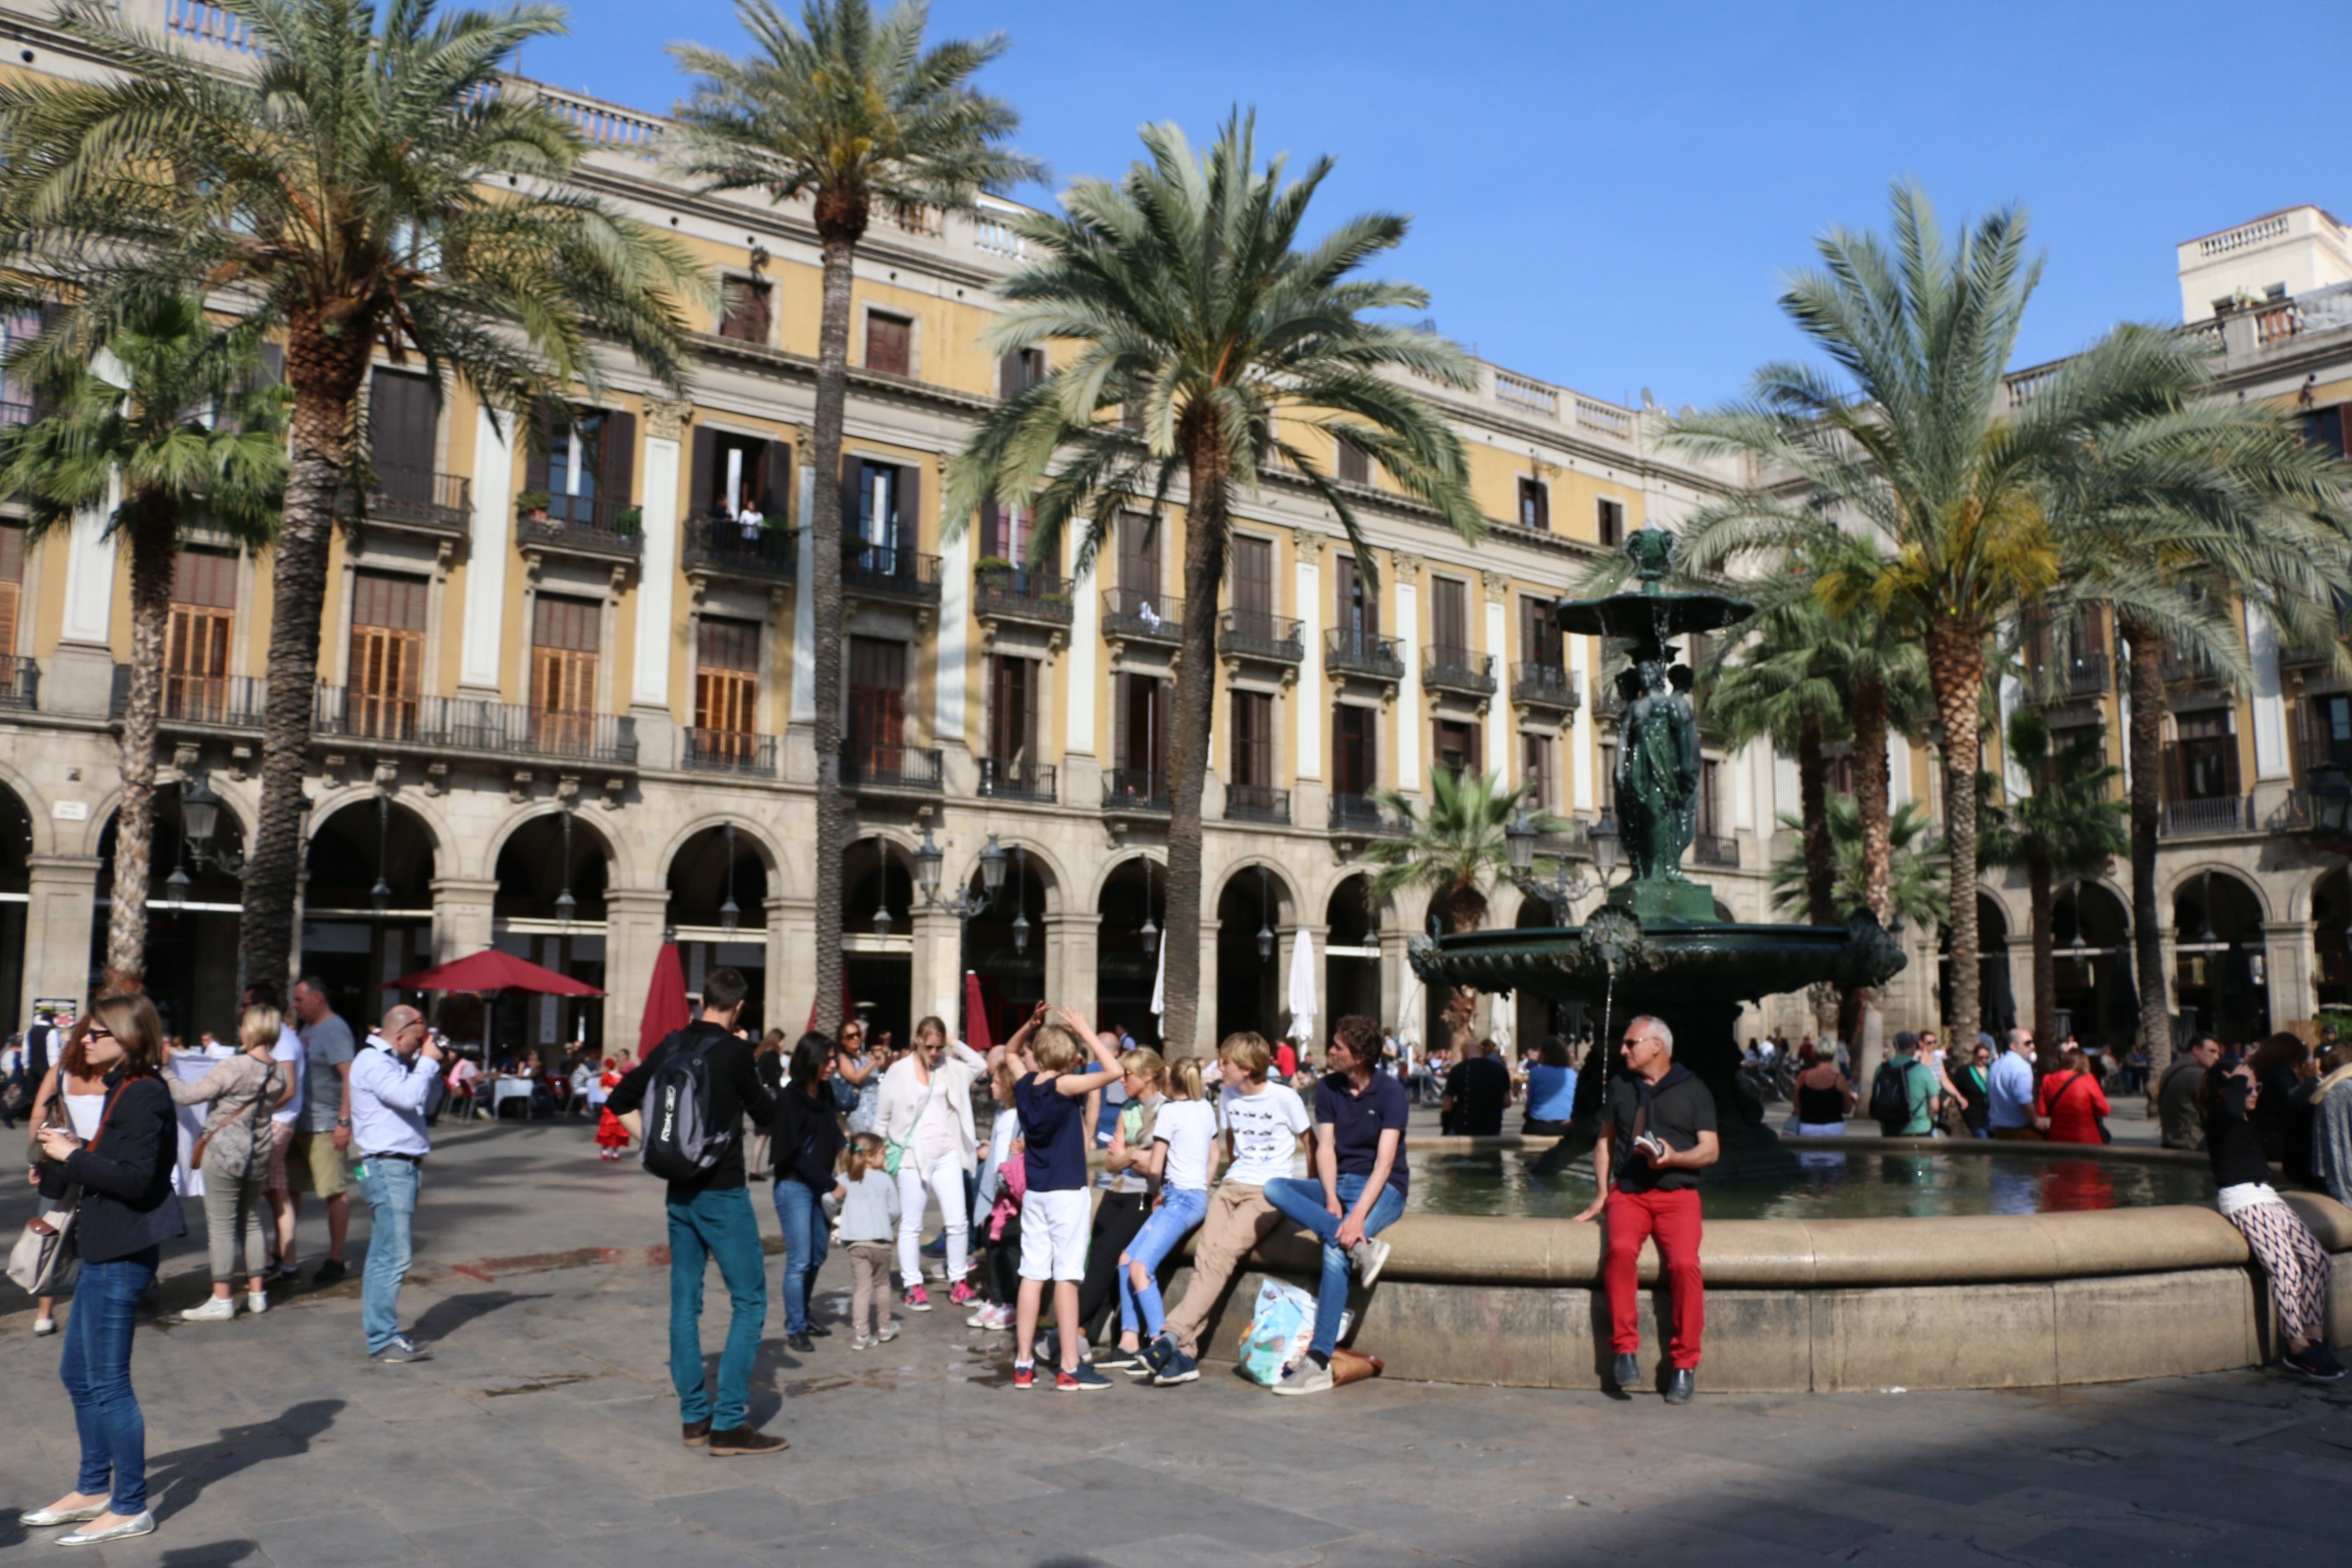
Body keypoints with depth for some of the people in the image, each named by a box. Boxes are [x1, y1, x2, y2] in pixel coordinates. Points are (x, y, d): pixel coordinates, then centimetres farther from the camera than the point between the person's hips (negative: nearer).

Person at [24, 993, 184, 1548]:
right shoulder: (124, 1090, 14)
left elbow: (137, 1178, -24)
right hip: (106, 1250, 11)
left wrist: (72, 1157, -15)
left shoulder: (142, 1095, -18)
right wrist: (80, 1150, 5)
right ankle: (94, 1490, 33)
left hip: (122, 1256, -11)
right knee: (78, 1375, 20)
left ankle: (130, 1508, 9)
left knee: (107, 1382, -2)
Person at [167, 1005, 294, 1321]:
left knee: (222, 1227, 0)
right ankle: (257, 1293, 21)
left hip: (225, 1150, -7)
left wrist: (164, 1074, 2)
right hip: (258, 1155, 7)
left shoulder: (235, 1067, -17)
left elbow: (188, 1096, -13)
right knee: (251, 1223, 16)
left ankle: (222, 1301, 4)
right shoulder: (279, 1073, 2)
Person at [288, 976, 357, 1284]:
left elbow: (350, 1076, -21)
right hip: (299, 1125, 10)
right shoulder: (307, 1030, 17)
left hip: (325, 1127, -10)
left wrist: (344, 1121, -25)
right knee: (288, 1189, 13)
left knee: (335, 1192, -3)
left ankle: (336, 1260, 3)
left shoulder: (335, 1030, -13)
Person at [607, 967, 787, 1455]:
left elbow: (620, 1100, 11)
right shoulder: (735, 1051, -14)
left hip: (680, 1191, 7)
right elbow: (767, 1113, -4)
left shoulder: (671, 1046, 4)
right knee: (750, 1300, 1)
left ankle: (694, 1416, 18)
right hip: (722, 1191, -7)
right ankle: (729, 1423, -3)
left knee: (685, 1300, 12)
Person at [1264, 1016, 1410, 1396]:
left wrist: (1358, 1214, -28)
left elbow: (1384, 1161, -17)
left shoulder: (1390, 1093, -9)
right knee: (1275, 1188, -22)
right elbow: (1325, 1148, 2)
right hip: (1337, 1183, 6)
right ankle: (1361, 1247, -33)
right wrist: (1330, 1197, -17)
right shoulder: (1327, 1088, 7)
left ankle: (1318, 1363, -31)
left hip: (1382, 1189, -6)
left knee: (1334, 1251, -32)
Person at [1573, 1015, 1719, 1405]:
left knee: (1685, 1264, -28)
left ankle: (1684, 1363, -15)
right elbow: (1605, 1140, 25)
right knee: (1620, 1250, -30)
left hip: (1677, 1193, -2)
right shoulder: (1620, 1088, 21)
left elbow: (1711, 1150, 5)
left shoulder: (1693, 1090, 11)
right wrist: (1602, 1192, 14)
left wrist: (1674, 1158, -14)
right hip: (1627, 1192, 2)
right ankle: (1625, 1349, -21)